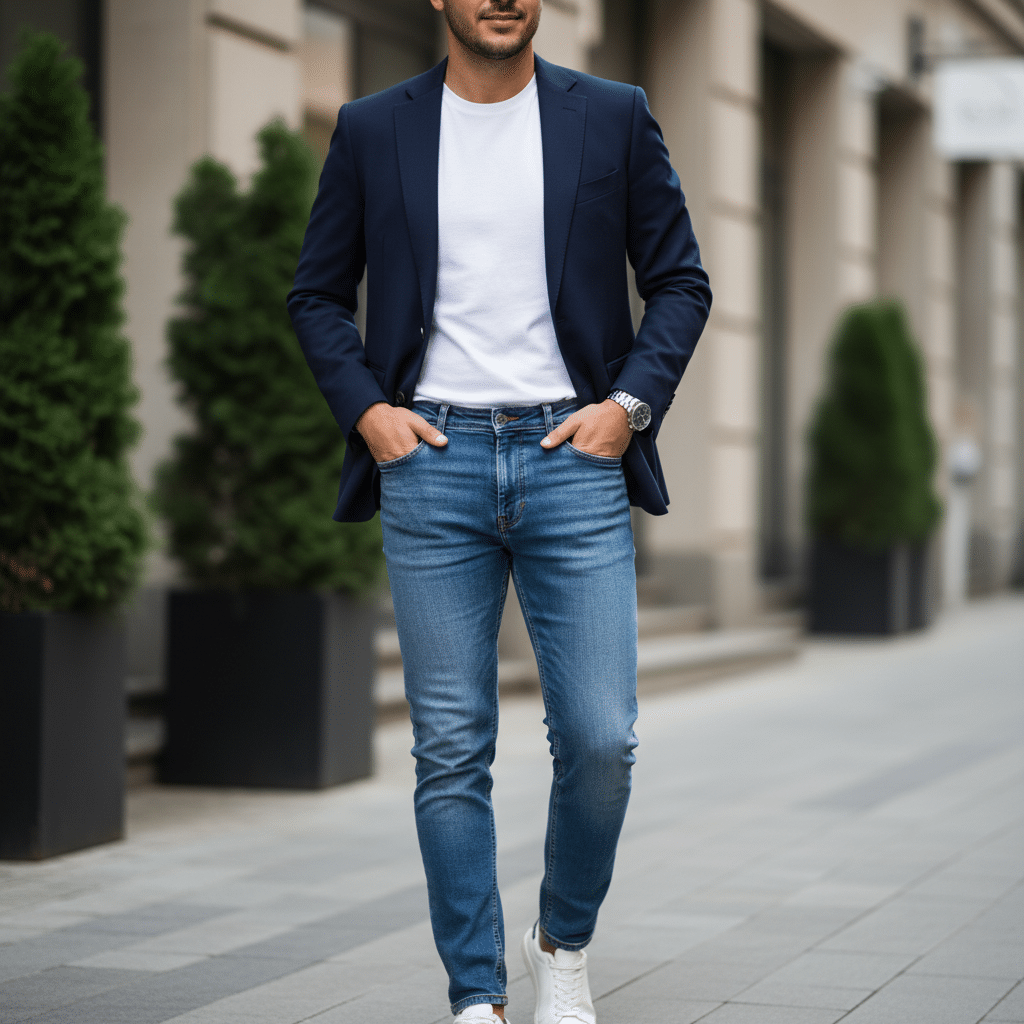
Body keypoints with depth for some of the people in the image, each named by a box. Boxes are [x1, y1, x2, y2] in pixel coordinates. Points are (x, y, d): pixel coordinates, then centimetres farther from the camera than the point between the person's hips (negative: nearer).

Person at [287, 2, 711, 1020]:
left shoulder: (614, 117, 7)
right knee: (450, 751, 1)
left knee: (600, 739, -5)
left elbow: (679, 280, 10)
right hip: (430, 458, 0)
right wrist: (364, 409, -1)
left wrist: (630, 403, -3)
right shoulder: (372, 129, 8)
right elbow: (317, 294, 14)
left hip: (572, 453, 0)